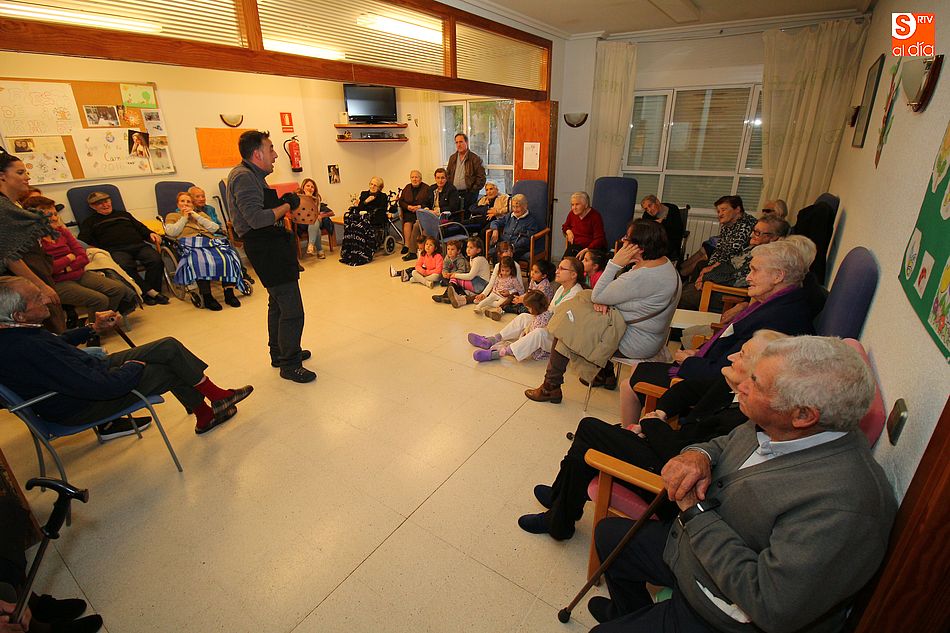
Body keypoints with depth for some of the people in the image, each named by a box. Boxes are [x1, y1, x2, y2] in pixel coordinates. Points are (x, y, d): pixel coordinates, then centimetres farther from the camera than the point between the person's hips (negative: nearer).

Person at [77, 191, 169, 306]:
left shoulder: (124, 214, 37)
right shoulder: (90, 222, 27)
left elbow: (140, 227, 31)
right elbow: (83, 240, 13)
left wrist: (150, 233, 7)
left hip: (139, 245, 3)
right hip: (116, 249, -2)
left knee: (156, 260, -31)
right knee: (125, 266, -39)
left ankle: (147, 293, -29)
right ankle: (150, 291, -35)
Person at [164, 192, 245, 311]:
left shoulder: (201, 214, 36)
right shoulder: (172, 216, 29)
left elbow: (214, 228, 15)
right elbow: (170, 232, 7)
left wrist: (196, 216, 12)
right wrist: (184, 218, 13)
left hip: (209, 241, 3)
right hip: (190, 243, -3)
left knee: (228, 256, -32)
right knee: (200, 261, -39)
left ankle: (229, 292, -36)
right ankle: (207, 297, -39)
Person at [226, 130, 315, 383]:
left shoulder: (253, 175, 16)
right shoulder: (243, 177, -16)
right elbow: (256, 219, -27)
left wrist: (283, 202, 3)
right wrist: (287, 205, -15)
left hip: (272, 245, 11)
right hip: (265, 248, -11)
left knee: (278, 303, 21)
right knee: (291, 310, -9)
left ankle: (280, 353, 36)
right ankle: (290, 365, 2)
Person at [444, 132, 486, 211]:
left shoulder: (475, 158, -1)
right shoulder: (452, 158, 16)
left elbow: (481, 177, -5)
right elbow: (447, 174, 22)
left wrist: (473, 190, -9)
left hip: (468, 194, -4)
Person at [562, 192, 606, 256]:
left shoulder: (595, 216, -8)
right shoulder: (572, 213, 8)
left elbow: (599, 239, -14)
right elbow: (565, 226, 29)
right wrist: (568, 231, 6)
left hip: (591, 248, -4)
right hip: (574, 247, 5)